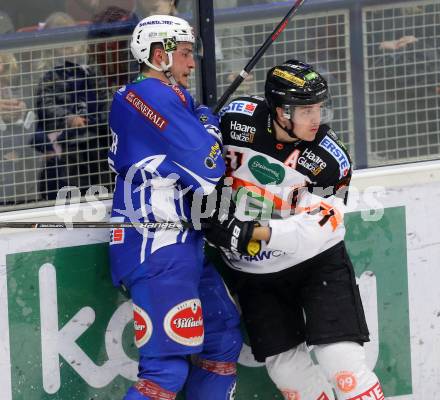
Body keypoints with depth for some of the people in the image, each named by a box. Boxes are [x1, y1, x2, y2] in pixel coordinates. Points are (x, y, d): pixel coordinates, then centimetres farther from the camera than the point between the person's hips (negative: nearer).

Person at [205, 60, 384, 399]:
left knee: (340, 357, -13)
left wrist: (255, 233, -35)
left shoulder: (331, 159, -19)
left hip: (316, 261, -3)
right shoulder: (238, 119, -14)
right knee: (285, 364, 5)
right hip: (254, 272, 3)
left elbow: (315, 228, -26)